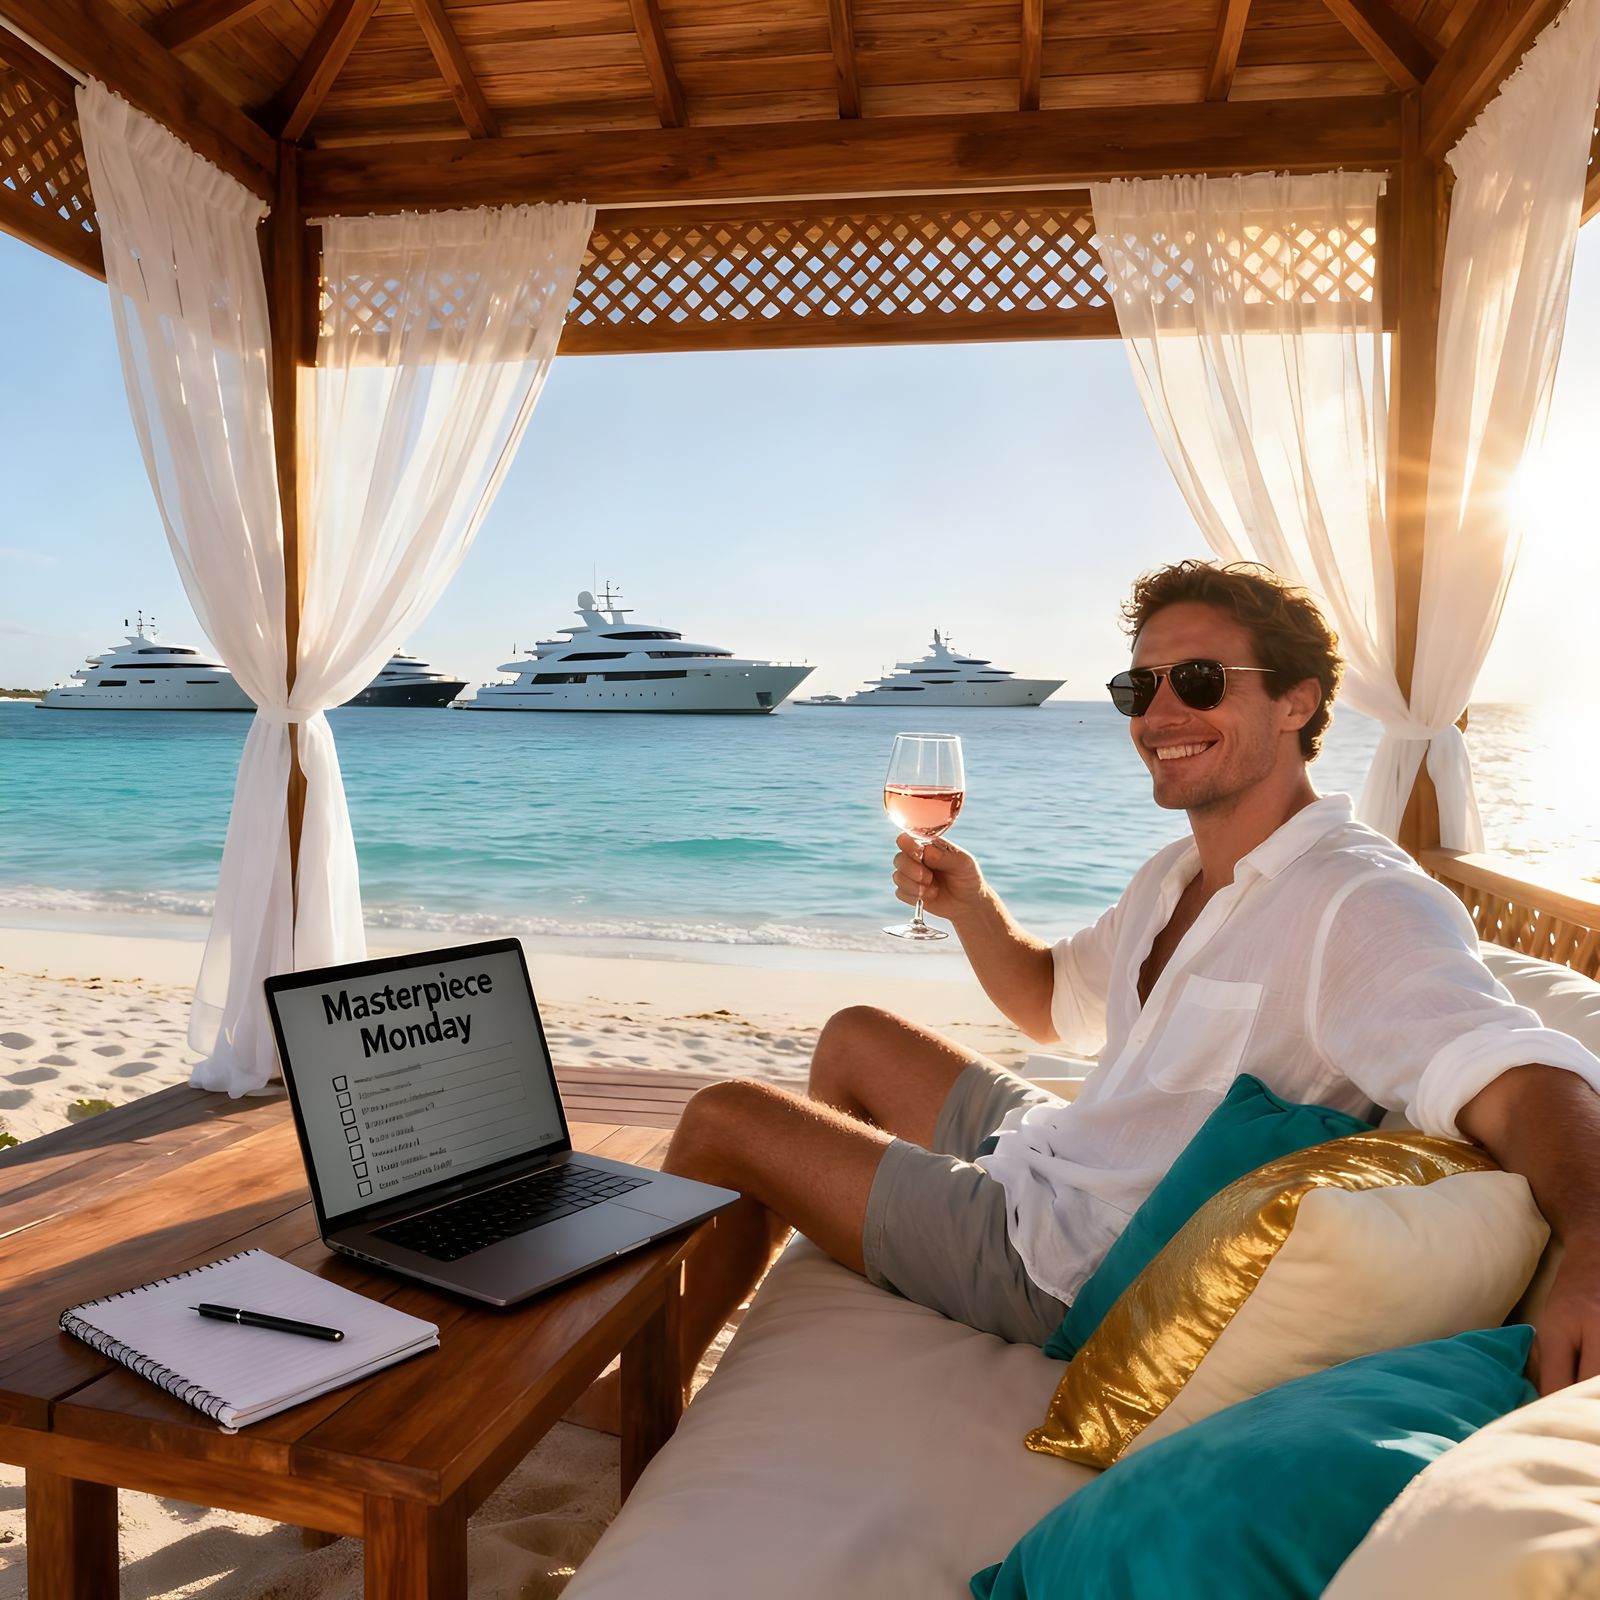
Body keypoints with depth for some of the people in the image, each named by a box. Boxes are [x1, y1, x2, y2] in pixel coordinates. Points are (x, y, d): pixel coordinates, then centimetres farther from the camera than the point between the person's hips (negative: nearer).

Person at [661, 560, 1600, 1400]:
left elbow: (1515, 1076, -39)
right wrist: (971, 908, -2)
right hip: (1048, 1160, 9)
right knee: (855, 1039, 23)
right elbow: (1057, 1004, 17)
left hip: (1066, 1263, -9)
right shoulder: (1178, 876, 6)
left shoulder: (1364, 905, -24)